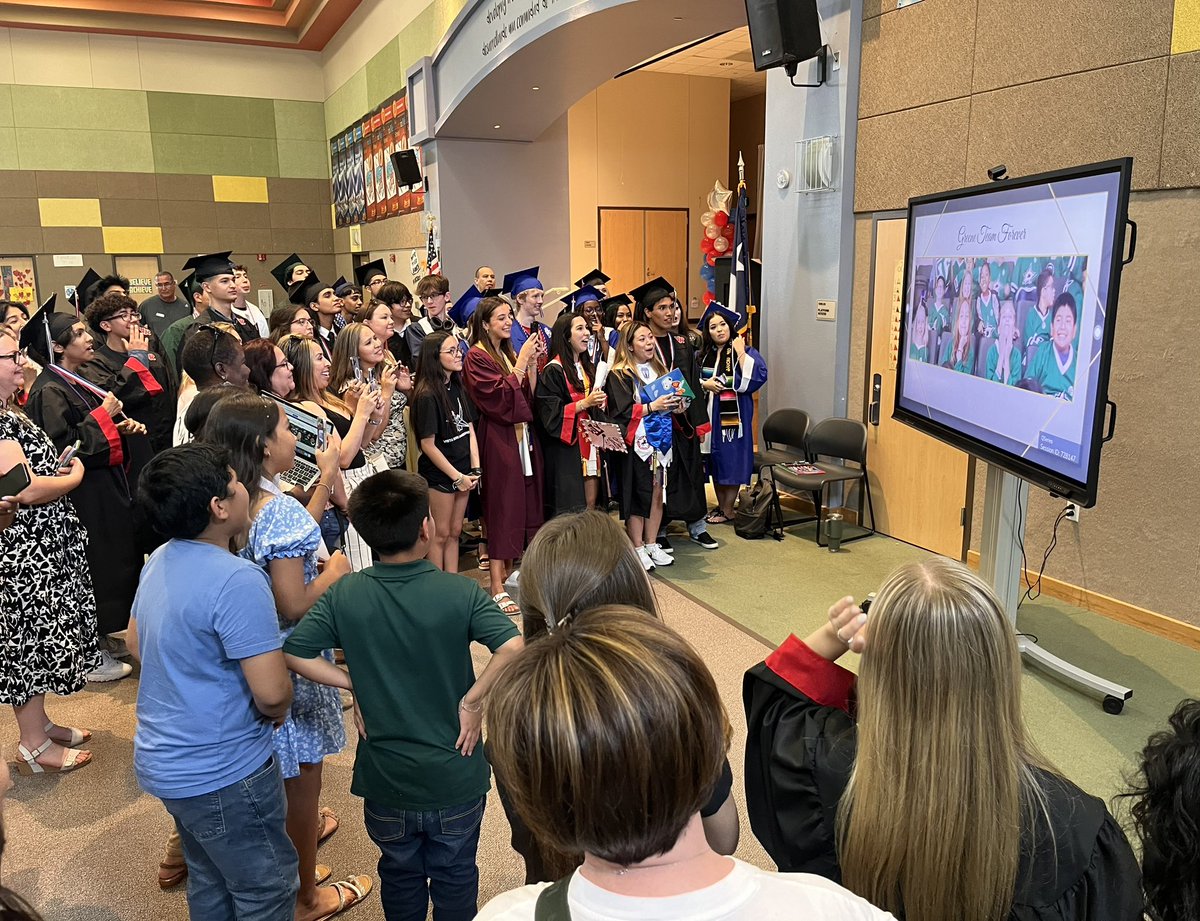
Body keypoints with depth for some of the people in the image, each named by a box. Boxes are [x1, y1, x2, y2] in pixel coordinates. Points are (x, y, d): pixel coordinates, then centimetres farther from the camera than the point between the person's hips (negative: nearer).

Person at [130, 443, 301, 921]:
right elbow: (273, 693, -29)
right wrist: (275, 712, -7)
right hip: (222, 772, -9)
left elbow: (137, 643, 16)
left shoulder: (160, 560, 0)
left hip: (164, 759, 9)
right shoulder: (236, 580, -29)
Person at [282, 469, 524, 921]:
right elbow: (515, 648, -32)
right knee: (455, 879, 23)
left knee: (400, 877, 27)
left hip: (385, 780, 2)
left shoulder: (344, 595, -13)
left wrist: (353, 683, -4)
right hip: (455, 779, -2)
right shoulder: (461, 593, -21)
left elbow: (292, 653, -11)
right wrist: (472, 700, -18)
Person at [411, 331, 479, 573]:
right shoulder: (427, 396, -18)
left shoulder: (458, 387, 5)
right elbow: (428, 445, -17)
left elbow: (470, 428, 7)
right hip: (439, 474, -7)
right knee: (440, 534, 4)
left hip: (462, 472, 7)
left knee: (455, 532, 14)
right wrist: (456, 476, -13)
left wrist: (475, 469, -2)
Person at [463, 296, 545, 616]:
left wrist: (532, 362, -1)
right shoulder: (477, 357, -8)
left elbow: (529, 395, 11)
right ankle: (497, 587, -2)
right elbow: (500, 395, -19)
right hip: (498, 440, -8)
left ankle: (513, 572, 21)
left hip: (522, 437, 8)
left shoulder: (509, 353, 16)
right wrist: (521, 361, -16)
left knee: (524, 505, 9)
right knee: (502, 509, -7)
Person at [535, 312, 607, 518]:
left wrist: (599, 401, 5)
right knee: (570, 510, -6)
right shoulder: (553, 371, -10)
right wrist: (584, 403, -20)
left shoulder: (588, 367, 16)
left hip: (590, 443, 8)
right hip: (566, 449, -7)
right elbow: (550, 413, -16)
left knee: (590, 504, 7)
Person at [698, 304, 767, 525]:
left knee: (731, 460, 0)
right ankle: (721, 505, 22)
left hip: (734, 416, -4)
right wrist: (705, 384, -8)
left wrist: (741, 353, -17)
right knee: (715, 461, 10)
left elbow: (757, 376, -19)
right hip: (711, 415, 5)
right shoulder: (704, 355, 8)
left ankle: (728, 510, 10)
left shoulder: (745, 352, -3)